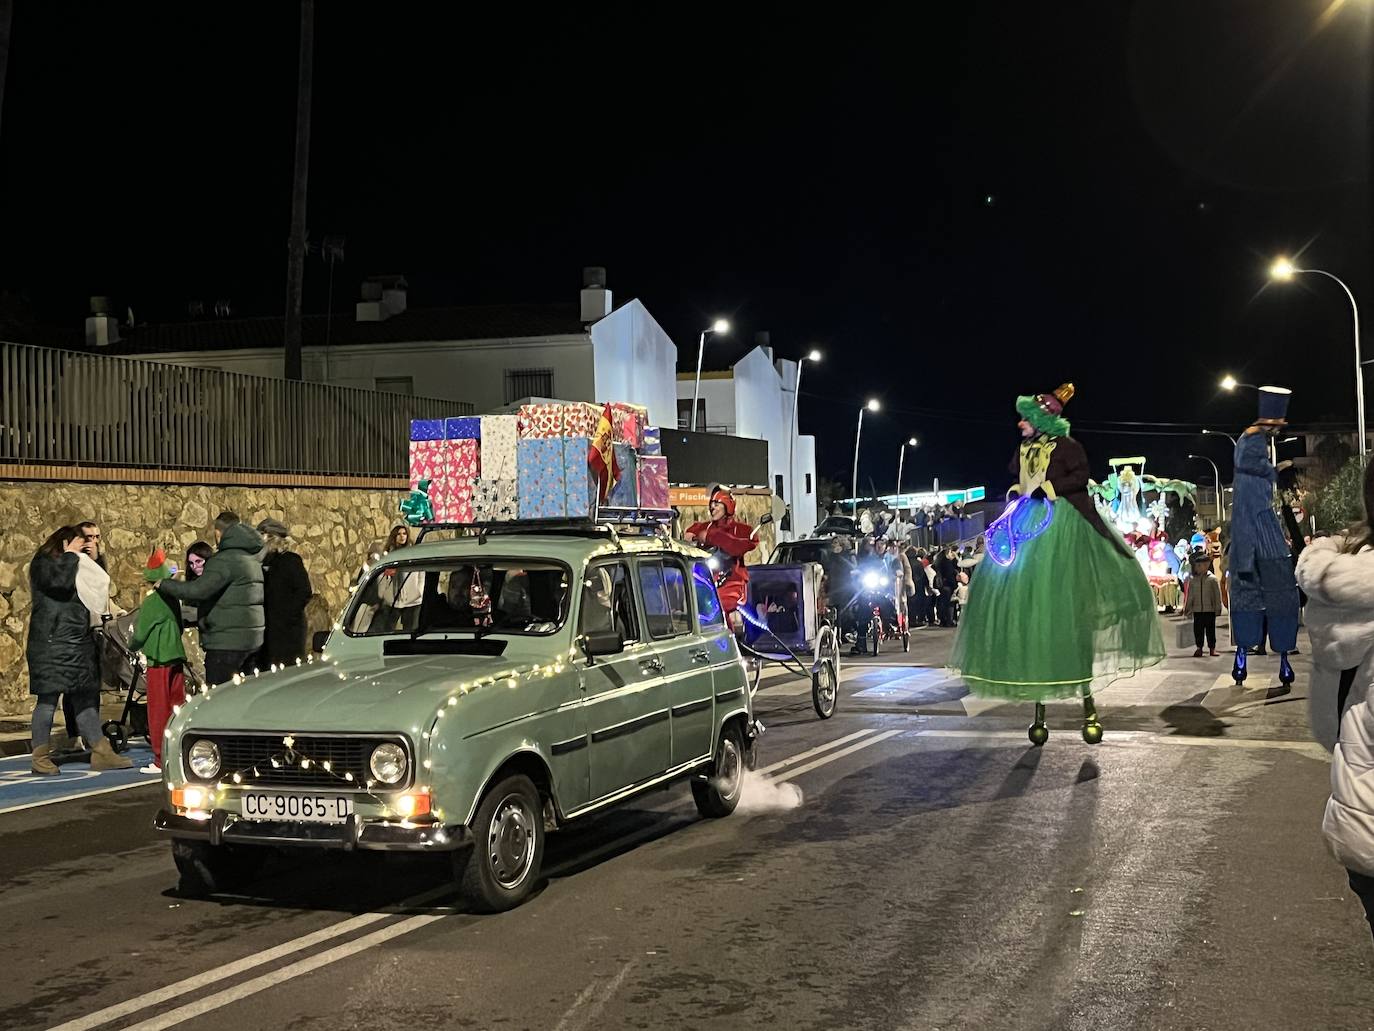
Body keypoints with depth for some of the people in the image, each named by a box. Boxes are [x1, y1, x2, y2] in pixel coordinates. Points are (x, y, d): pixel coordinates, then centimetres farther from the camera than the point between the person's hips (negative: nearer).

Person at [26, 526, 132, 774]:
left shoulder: (77, 566, 21)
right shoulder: (42, 564, -3)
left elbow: (99, 586, 20)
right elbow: (60, 580, -22)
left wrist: (92, 562, 9)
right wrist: (71, 555, -10)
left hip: (79, 643, 8)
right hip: (51, 644, -8)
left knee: (85, 698, 7)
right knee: (48, 699, -4)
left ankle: (101, 753, 7)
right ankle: (40, 757, 3)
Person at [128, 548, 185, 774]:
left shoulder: (151, 602, -12)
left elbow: (139, 634, -6)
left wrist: (131, 646, 13)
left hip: (159, 662, -6)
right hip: (177, 658, 6)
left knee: (158, 711, -1)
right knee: (178, 707, 11)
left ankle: (160, 760, 1)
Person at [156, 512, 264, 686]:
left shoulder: (225, 559, -13)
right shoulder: (253, 557, 16)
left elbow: (199, 589, -22)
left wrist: (165, 585, -8)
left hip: (227, 641, -9)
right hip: (253, 638, 9)